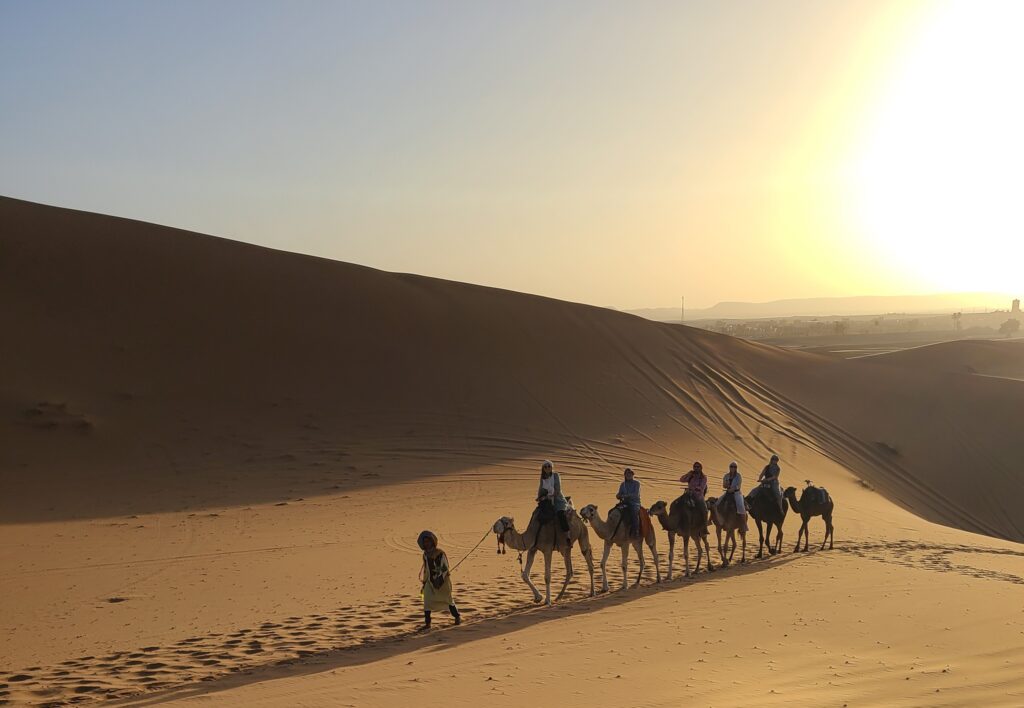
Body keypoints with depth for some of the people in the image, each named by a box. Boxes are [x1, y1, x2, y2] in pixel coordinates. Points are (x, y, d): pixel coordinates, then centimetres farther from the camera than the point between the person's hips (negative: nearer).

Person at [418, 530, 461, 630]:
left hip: (442, 581, -5)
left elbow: (444, 568, -17)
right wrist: (424, 581, 17)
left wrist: (440, 580, -24)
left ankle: (457, 617, 27)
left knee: (447, 600, 8)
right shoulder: (425, 554, 5)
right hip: (430, 581, 5)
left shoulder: (439, 553, -15)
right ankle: (427, 622, -1)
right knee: (427, 602, -6)